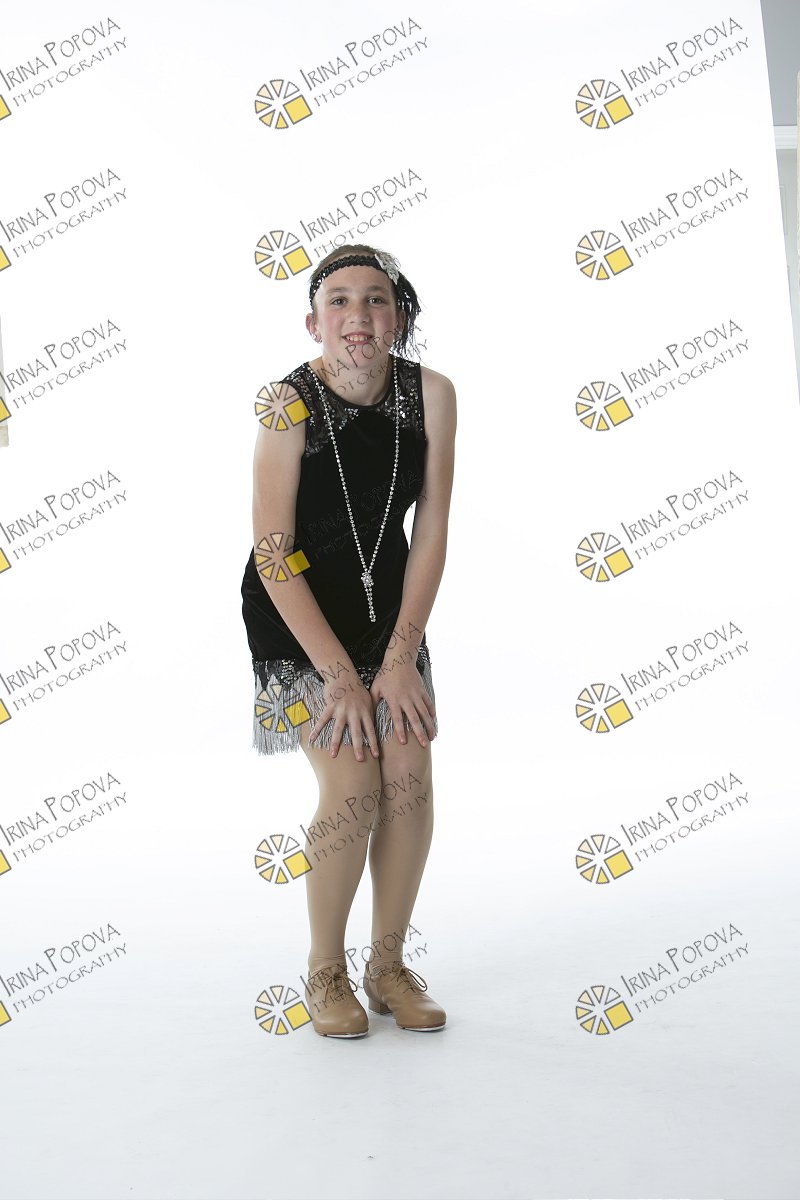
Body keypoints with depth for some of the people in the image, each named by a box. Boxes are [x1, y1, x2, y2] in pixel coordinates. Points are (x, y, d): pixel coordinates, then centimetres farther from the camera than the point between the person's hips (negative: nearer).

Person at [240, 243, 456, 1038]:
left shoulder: (431, 394, -11)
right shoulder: (287, 403, -19)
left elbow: (430, 532, -8)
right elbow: (272, 553, -19)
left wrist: (400, 657, -13)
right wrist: (339, 673, -20)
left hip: (390, 604, 3)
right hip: (297, 613, -3)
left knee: (411, 782, -5)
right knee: (353, 789, -12)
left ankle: (388, 964, 15)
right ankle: (325, 970, 11)